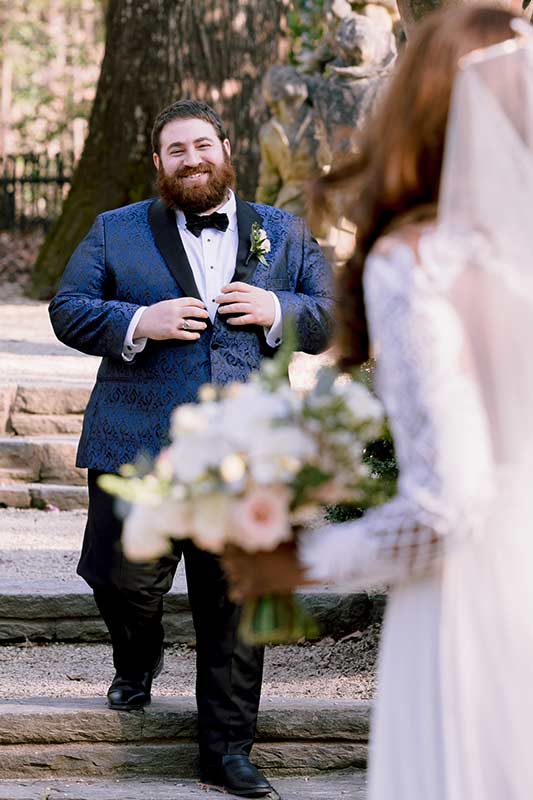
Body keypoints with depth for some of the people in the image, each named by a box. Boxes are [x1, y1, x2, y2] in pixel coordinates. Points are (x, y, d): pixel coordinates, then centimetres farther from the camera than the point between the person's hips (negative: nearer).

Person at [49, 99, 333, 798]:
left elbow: (337, 318, 12)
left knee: (236, 609, 4)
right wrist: (139, 322, -13)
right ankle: (138, 659, 34)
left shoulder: (286, 235, 14)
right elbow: (67, 310, 5)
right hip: (138, 448, -1)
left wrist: (278, 311, -8)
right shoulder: (115, 231, 10)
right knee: (124, 581, -2)